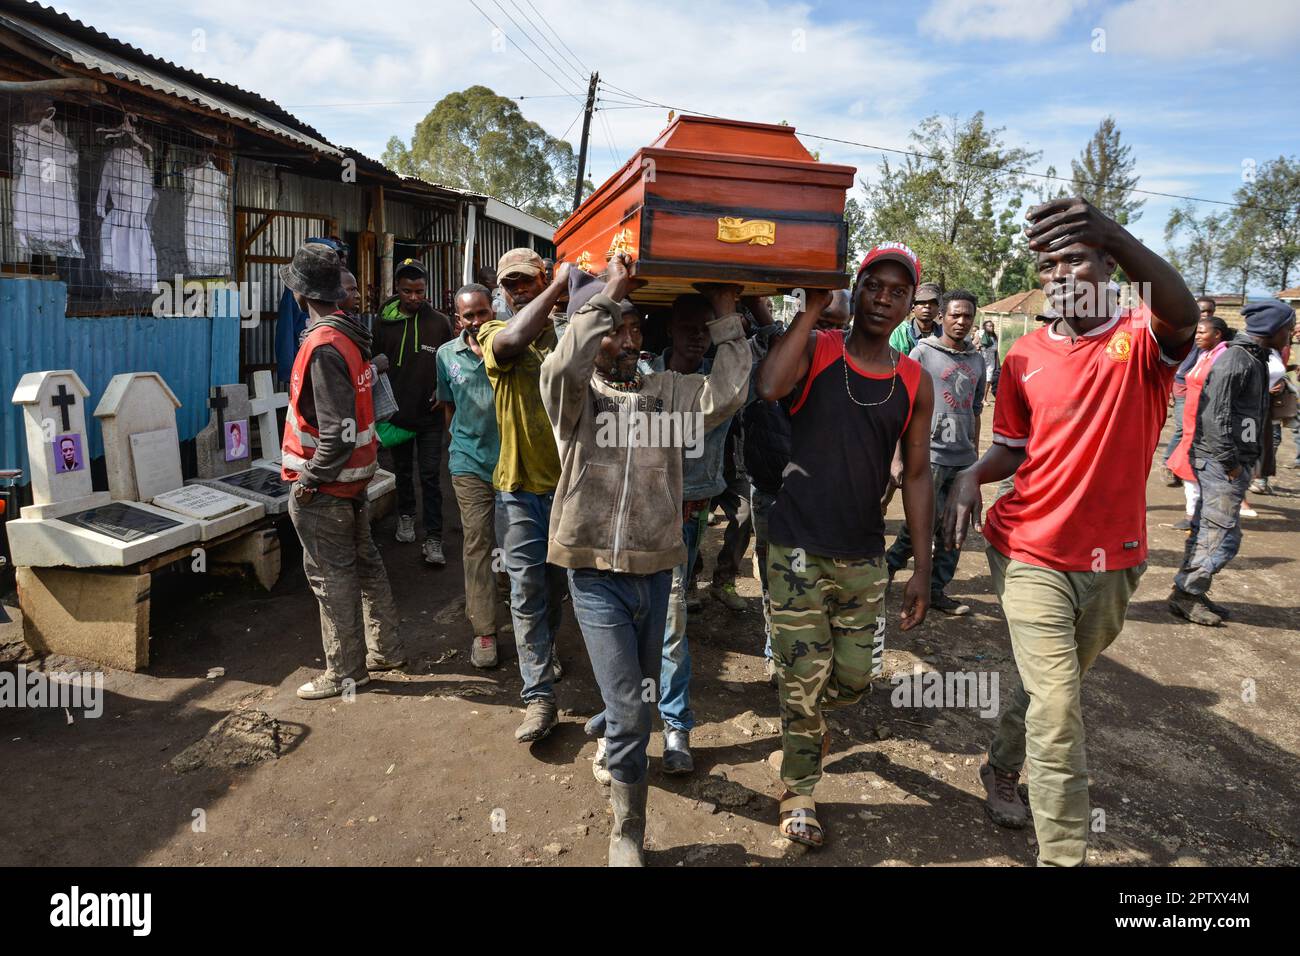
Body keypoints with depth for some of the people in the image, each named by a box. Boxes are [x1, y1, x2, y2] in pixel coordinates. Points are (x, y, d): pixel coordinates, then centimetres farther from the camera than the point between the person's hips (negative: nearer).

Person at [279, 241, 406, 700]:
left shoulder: (324, 347, -22)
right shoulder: (353, 335, 5)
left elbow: (339, 431, -26)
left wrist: (309, 481, -16)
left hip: (325, 483, -9)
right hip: (357, 473, 9)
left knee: (332, 575, 3)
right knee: (365, 560, 18)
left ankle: (345, 672, 16)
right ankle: (385, 649, 32)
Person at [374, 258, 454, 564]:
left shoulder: (440, 323, -3)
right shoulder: (384, 322, 0)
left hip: (430, 415, -2)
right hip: (397, 413, 2)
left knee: (430, 477, -1)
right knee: (403, 472, 18)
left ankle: (433, 539, 2)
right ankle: (405, 516, 39)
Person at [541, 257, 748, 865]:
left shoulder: (666, 390, 6)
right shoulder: (576, 395, -3)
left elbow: (725, 395, -11)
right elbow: (563, 365, -26)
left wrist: (724, 318, -10)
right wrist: (607, 291, -23)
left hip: (655, 566, 4)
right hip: (597, 570, -4)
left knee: (642, 694, 20)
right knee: (628, 705, -7)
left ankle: (614, 744, 52)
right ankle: (626, 833, 14)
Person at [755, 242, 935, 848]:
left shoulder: (915, 383, 4)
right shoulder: (815, 350, -5)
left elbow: (916, 475, 7)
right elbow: (769, 387, -28)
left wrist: (922, 567, 5)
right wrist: (814, 305, -19)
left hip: (864, 557, 4)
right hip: (798, 551, -3)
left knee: (855, 676, 11)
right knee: (803, 679, 4)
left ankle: (809, 718, 46)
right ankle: (798, 796, 26)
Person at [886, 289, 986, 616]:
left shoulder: (977, 360, 13)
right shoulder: (923, 353, -2)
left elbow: (975, 412, 20)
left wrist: (975, 458, 19)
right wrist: (897, 458, -11)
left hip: (963, 459, 6)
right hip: (928, 454, -5)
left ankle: (936, 590, 20)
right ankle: (890, 564, 15)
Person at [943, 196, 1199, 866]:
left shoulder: (1141, 339, -8)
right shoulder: (1024, 358, 0)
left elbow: (1183, 314, -33)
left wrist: (1114, 232, -50)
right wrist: (972, 475, -13)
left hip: (1114, 560, 1)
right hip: (1032, 556, 0)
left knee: (1051, 688, 21)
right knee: (1056, 711, -5)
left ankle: (1001, 770, 47)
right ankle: (1062, 855, 9)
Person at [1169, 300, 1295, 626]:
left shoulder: (1254, 358, 15)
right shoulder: (1237, 360, -15)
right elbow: (1217, 416, -21)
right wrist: (1231, 463, -18)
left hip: (1231, 462, 10)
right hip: (1220, 463, -10)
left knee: (1206, 531, 14)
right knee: (1223, 536, -5)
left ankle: (1190, 592, 23)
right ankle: (1186, 595, 4)